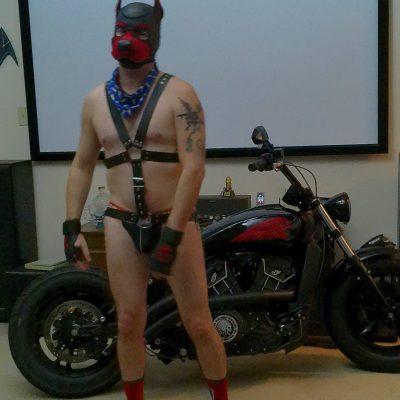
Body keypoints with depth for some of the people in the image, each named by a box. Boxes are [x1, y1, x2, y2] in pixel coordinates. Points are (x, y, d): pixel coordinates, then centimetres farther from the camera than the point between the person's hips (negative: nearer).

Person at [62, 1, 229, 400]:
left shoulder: (178, 93, -8)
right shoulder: (95, 99, 7)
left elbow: (194, 167, -16)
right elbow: (82, 165, 14)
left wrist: (172, 237, -21)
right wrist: (72, 226, 7)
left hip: (175, 221, -3)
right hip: (121, 223, 4)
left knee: (198, 324, 3)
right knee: (129, 324, 8)